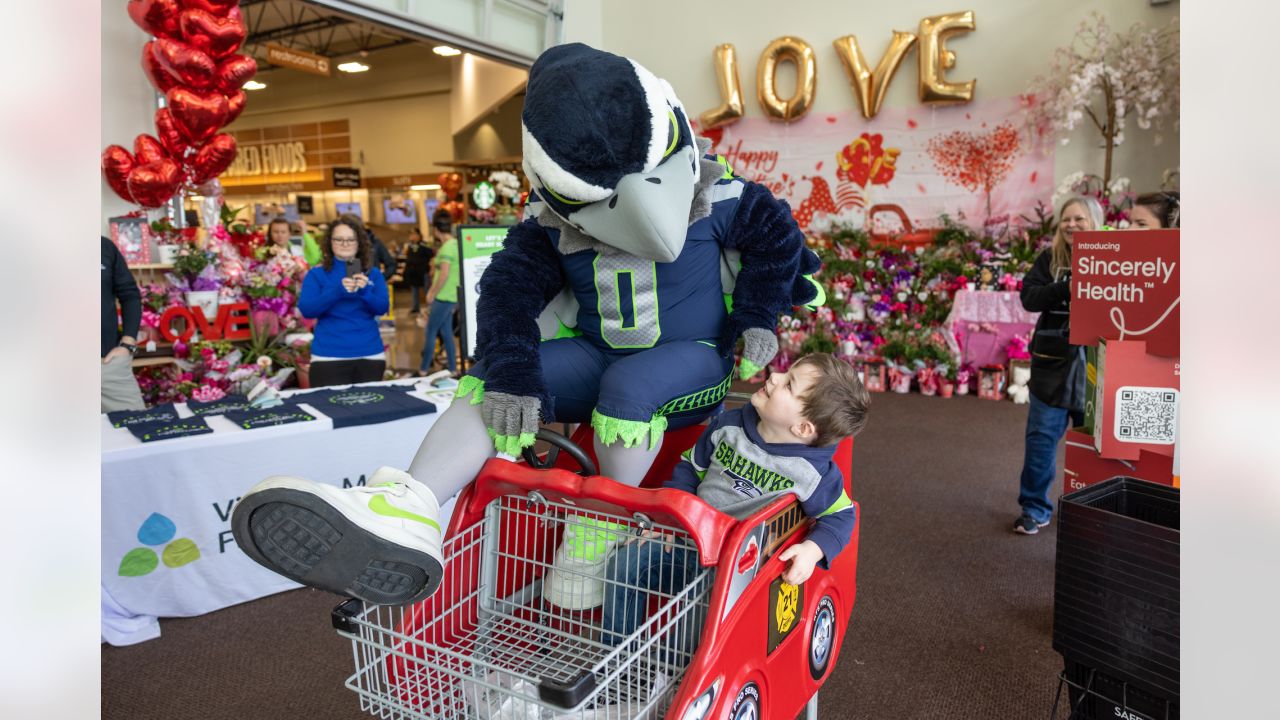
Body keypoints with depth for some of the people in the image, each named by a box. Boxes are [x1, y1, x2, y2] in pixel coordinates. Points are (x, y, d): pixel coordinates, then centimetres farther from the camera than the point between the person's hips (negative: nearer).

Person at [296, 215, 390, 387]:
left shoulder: (373, 274, 7)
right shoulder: (316, 274, 2)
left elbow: (382, 308, -4)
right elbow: (305, 309, -10)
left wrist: (365, 292, -24)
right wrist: (337, 292, -25)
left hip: (370, 355, 2)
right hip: (329, 357, -2)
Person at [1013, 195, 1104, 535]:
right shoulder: (1050, 259, 4)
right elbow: (1029, 297, -6)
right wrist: (1065, 288, -19)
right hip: (1053, 361, 2)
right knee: (1041, 436, 5)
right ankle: (1034, 508, 17)